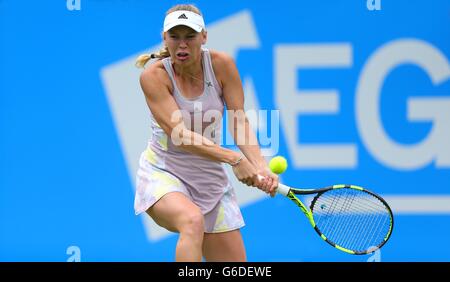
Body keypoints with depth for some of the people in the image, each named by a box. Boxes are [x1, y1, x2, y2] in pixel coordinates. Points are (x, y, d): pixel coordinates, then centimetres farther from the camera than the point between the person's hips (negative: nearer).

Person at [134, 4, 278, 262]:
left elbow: (239, 122, -10)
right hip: (164, 173, -4)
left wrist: (261, 166, -28)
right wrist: (234, 159, -35)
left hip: (211, 178, 4)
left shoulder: (222, 65, -7)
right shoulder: (154, 75, -16)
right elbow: (180, 135, -25)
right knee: (193, 221, -38)